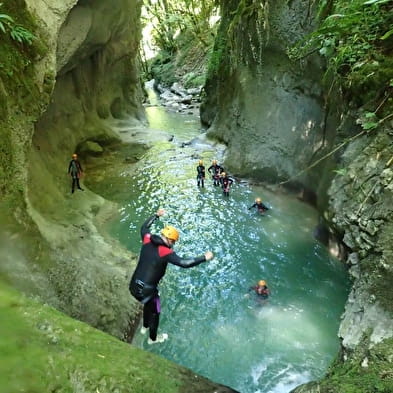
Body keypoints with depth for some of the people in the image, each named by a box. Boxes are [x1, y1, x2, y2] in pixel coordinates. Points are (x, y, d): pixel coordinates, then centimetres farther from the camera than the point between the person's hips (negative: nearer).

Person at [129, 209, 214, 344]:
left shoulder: (147, 241, -2)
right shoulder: (166, 252, -21)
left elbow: (144, 227, 19)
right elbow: (184, 263, -29)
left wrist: (156, 215, 30)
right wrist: (204, 258, -19)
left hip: (134, 286, 7)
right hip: (147, 290, -7)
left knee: (148, 303, 36)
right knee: (154, 312, 22)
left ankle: (145, 327, 60)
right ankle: (153, 338, 45)